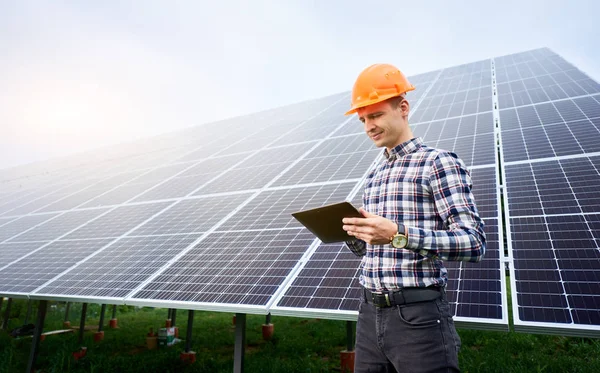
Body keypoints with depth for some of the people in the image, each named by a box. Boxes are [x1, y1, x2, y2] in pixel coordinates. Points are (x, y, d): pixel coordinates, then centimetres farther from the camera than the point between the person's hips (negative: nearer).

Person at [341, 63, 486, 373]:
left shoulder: (439, 163, -7)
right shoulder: (374, 175, 13)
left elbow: (474, 243, -15)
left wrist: (400, 234, -26)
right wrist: (351, 233, -3)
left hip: (419, 317, -6)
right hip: (369, 315, 6)